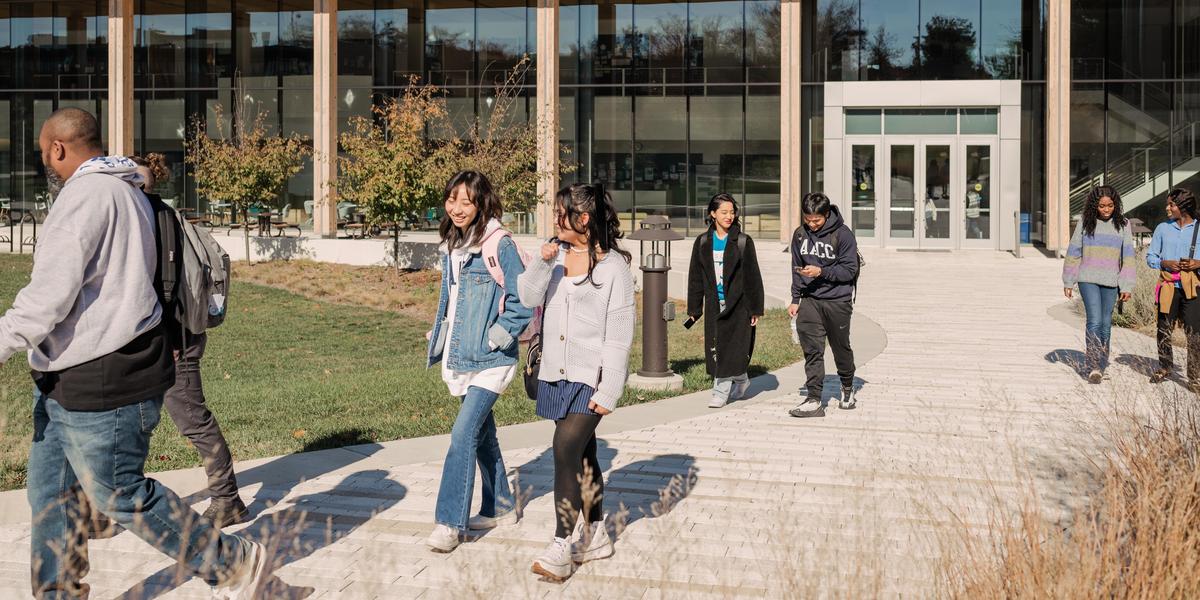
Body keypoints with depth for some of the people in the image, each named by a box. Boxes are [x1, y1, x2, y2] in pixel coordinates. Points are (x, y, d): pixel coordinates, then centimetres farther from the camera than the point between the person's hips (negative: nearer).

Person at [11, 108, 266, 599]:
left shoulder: (86, 195, -16)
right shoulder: (126, 191, 17)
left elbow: (49, 294, -24)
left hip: (101, 383, -10)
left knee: (121, 495, 0)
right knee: (50, 492, 15)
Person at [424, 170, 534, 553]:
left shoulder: (500, 245, -12)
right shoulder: (451, 246, 10)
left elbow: (522, 302, -13)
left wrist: (495, 338, -16)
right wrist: (441, 341, 15)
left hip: (490, 360, -8)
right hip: (462, 358, 8)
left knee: (464, 432, -14)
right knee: (482, 433, 16)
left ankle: (450, 522, -8)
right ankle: (500, 507, 31)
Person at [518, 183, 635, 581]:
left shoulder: (613, 266, -10)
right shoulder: (556, 255, 7)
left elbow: (619, 335, -11)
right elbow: (527, 297, 0)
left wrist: (609, 392, -14)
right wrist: (542, 264, -16)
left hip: (590, 378, -6)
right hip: (556, 373, 6)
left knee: (565, 453, -14)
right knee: (582, 456, 15)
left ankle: (562, 548, -7)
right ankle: (595, 536, 27)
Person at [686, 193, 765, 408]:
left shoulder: (743, 242, -3)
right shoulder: (702, 242, 6)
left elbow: (752, 276, -2)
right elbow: (695, 277, 10)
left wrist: (755, 308, -5)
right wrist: (694, 308, 9)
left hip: (738, 304, -3)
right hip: (714, 305, 4)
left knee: (732, 349, -6)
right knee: (715, 350, 4)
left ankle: (721, 392, 3)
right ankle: (741, 381, 24)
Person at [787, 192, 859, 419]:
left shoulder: (843, 234, -11)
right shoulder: (800, 234, 4)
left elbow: (850, 270, -12)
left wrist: (821, 272, -24)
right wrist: (795, 300, 9)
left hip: (837, 301, -3)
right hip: (810, 301, 3)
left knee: (841, 348, 11)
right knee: (812, 350, -4)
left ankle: (847, 389, 35)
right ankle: (814, 400, -2)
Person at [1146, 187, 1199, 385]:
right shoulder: (1163, 228, 11)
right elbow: (1150, 256, 11)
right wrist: (1165, 263, -8)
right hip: (1168, 285, 2)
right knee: (1164, 328, 1)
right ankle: (1164, 367, 18)